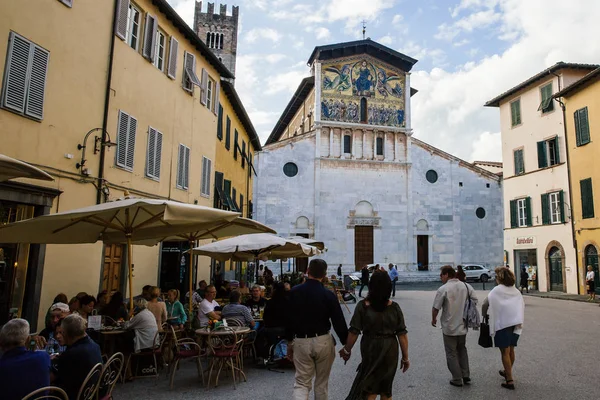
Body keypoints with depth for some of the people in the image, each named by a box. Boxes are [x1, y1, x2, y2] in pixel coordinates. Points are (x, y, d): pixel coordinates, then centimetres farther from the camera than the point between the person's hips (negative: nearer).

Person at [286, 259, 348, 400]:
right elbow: (339, 322, -10)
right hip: (323, 341, -1)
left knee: (302, 383, 8)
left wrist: (289, 342, 12)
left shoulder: (295, 292, -6)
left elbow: (289, 319, 0)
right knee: (321, 382, 18)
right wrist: (346, 344, 3)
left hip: (301, 342, 1)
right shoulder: (328, 295, -12)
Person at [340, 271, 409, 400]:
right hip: (390, 351, 2)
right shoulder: (395, 307, -9)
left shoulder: (362, 306, -13)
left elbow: (354, 332, -11)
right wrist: (405, 357, 4)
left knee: (370, 388, 14)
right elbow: (402, 334, -6)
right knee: (386, 388, 20)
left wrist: (347, 350, 4)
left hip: (370, 350, -1)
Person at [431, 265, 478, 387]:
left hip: (449, 328, -5)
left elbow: (435, 308, -16)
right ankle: (466, 376, 26)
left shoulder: (443, 289, -19)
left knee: (451, 354, 9)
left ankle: (457, 380, 16)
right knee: (462, 350, 24)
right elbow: (475, 301, 4)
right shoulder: (467, 286, -4)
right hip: (463, 326, 5)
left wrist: (433, 319, 3)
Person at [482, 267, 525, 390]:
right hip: (516, 324, 6)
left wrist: (485, 315, 2)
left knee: (505, 352, 0)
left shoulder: (496, 291, -11)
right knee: (511, 350, 19)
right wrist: (519, 321, 14)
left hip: (502, 324, -6)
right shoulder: (516, 291, 5)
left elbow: (485, 304, -15)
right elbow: (522, 306, 6)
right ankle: (507, 372, 37)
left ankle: (510, 380, -1)